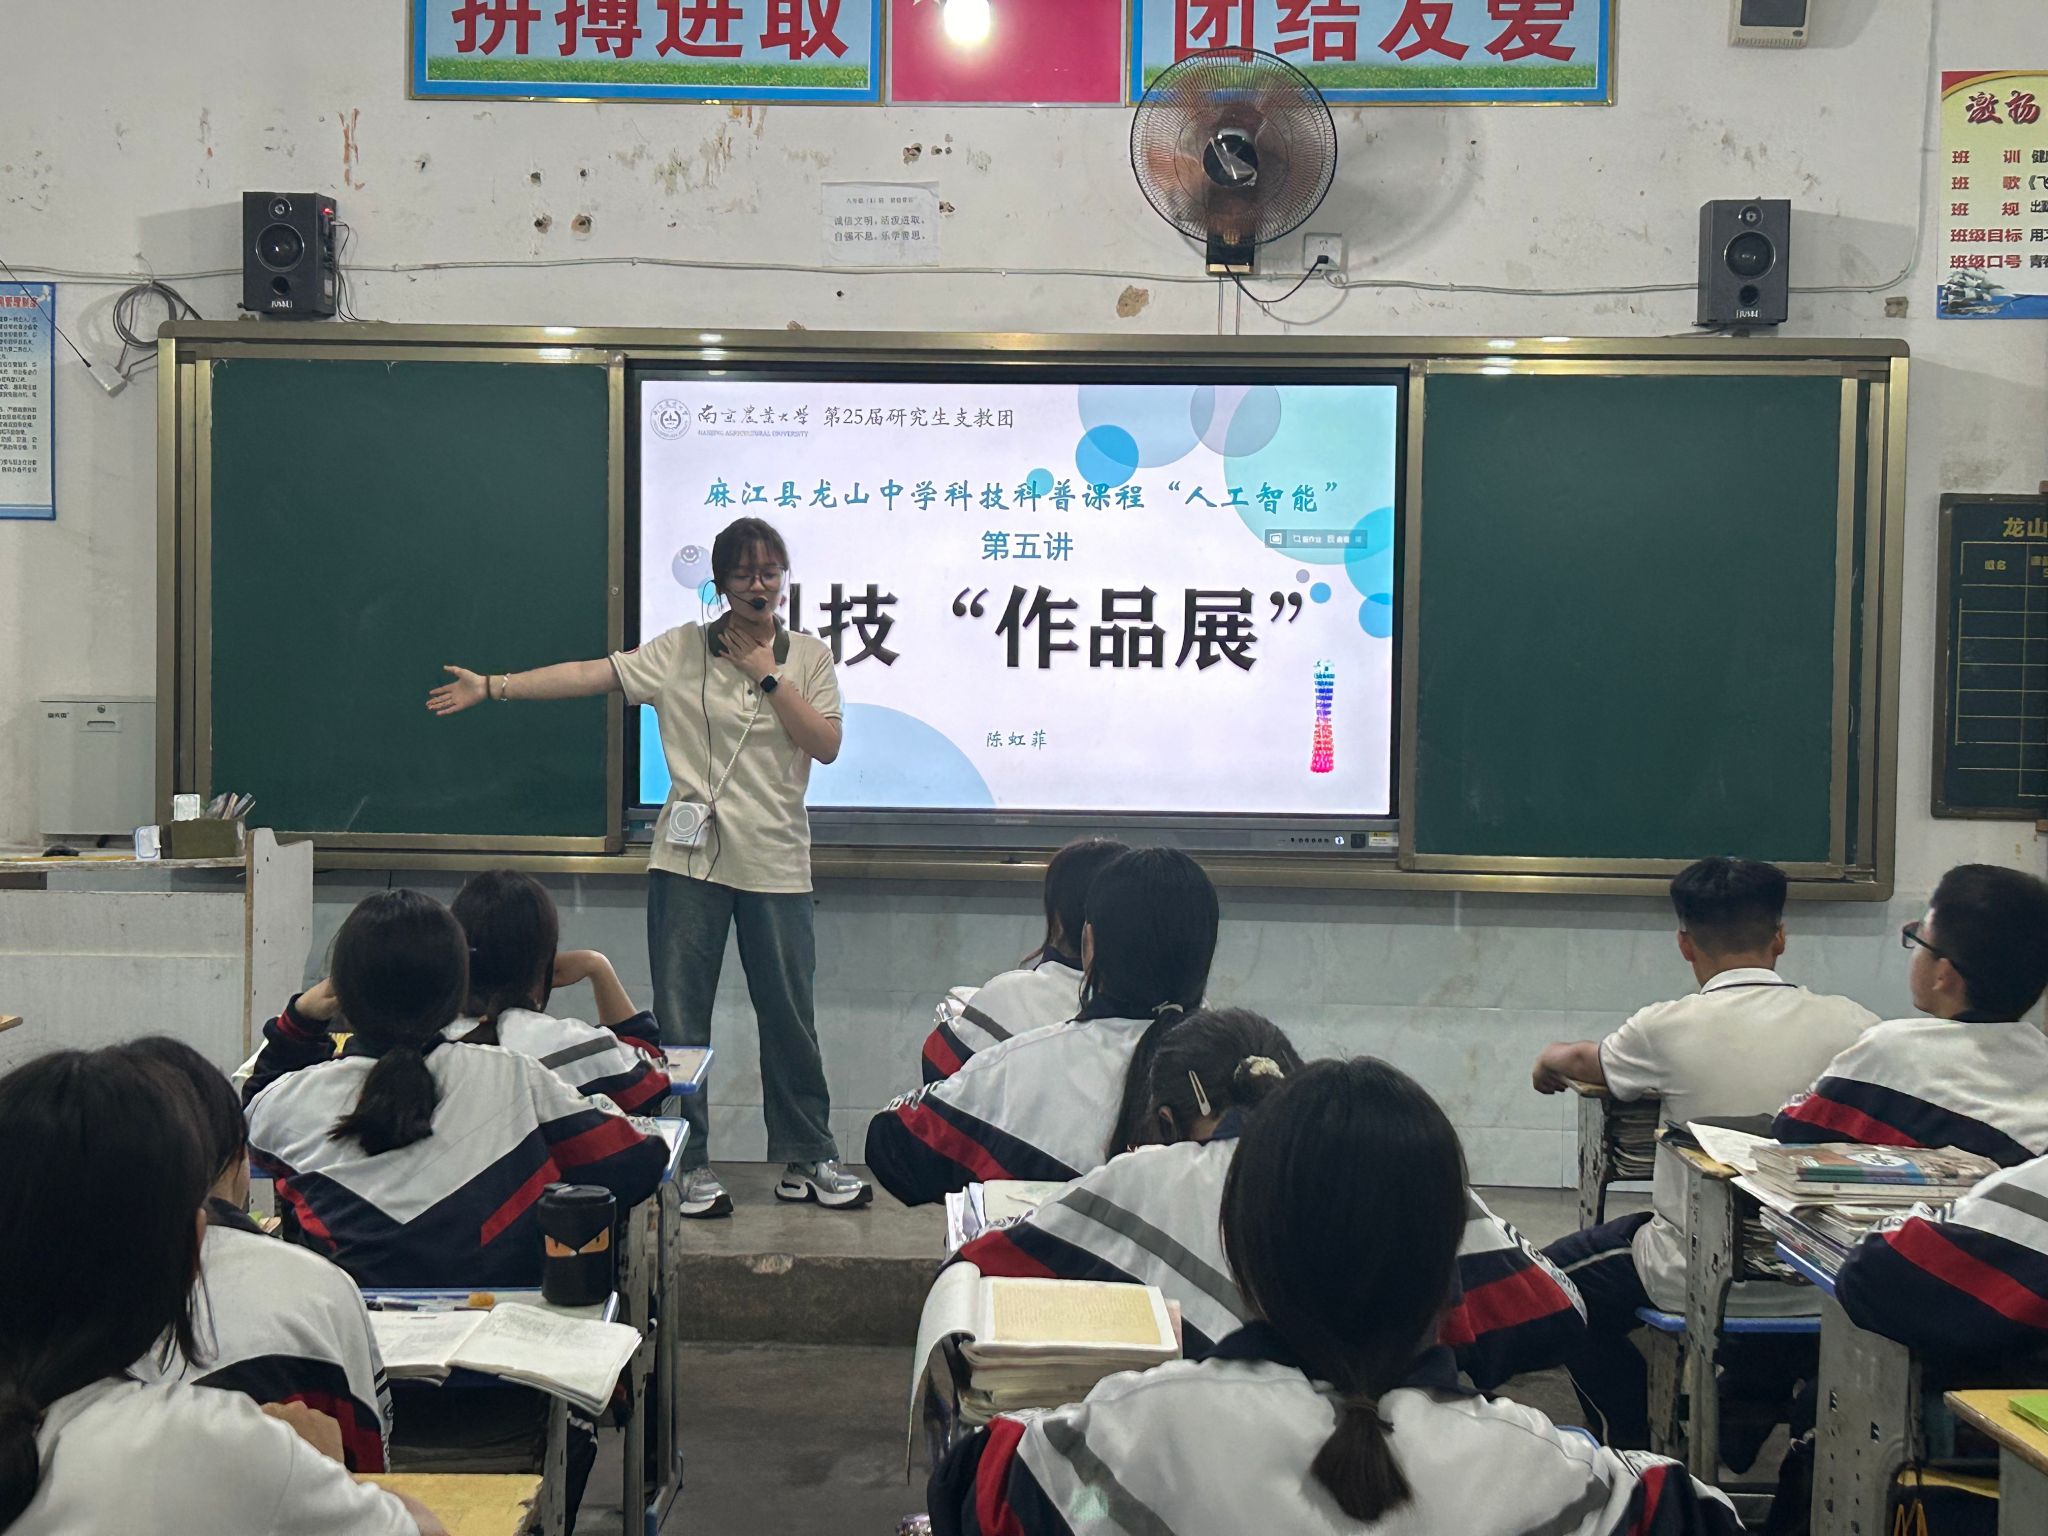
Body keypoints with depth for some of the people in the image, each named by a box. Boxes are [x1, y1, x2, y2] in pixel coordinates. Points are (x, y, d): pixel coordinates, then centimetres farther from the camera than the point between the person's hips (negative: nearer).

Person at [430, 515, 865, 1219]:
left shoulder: (809, 657, 5)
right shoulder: (683, 650, 2)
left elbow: (825, 744, -4)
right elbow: (592, 674, -4)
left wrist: (768, 674, -9)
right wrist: (493, 686, -10)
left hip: (776, 863, 1)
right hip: (690, 859, 0)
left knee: (790, 1017, 7)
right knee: (680, 1019, 3)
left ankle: (805, 1159, 21)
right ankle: (692, 1165, 16)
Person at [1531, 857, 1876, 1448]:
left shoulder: (1670, 1028, -14)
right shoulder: (1852, 1023, -8)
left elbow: (1590, 1062, 9)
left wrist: (1552, 1060, 34)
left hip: (1698, 1283, -3)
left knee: (1557, 1273, 22)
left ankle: (1638, 1443, 25)